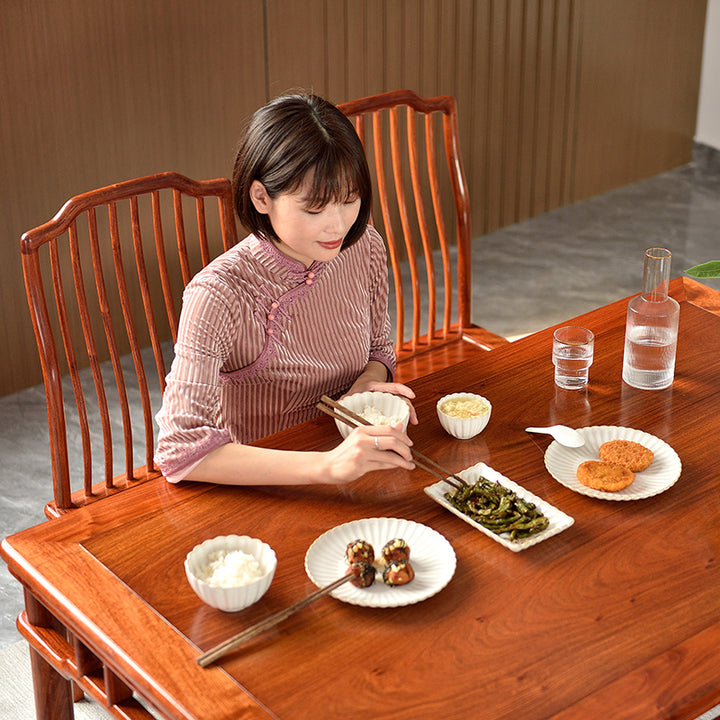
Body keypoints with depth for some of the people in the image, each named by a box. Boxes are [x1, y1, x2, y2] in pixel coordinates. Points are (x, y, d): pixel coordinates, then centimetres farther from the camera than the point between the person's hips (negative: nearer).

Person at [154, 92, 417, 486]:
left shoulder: (365, 247, -4)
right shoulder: (218, 295, -22)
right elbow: (178, 451, -31)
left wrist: (370, 381, -9)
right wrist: (328, 465, -39)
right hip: (254, 493, -3)